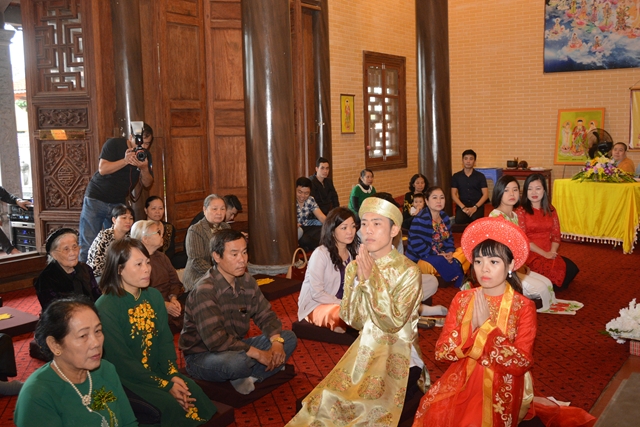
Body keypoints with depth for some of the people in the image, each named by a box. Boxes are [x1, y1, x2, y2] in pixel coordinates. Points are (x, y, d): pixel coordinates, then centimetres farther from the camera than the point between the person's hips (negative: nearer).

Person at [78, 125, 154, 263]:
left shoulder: (145, 155, 5)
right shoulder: (114, 144, -9)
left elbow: (147, 183, 0)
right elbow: (103, 169, -20)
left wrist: (144, 168, -20)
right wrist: (125, 160, -31)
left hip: (118, 203, 4)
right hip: (96, 199, -4)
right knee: (88, 245, -8)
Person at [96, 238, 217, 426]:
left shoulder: (154, 296, 4)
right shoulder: (105, 308, -18)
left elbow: (166, 340, 4)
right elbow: (122, 361, -18)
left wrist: (173, 375, -15)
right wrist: (165, 385, -20)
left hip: (156, 370, 6)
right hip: (125, 378, -6)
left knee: (193, 393, -17)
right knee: (170, 404, -25)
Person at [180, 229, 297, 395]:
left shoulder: (247, 281, -2)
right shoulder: (204, 291, -25)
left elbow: (265, 316, 5)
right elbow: (215, 339, -33)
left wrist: (277, 342, -16)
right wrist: (259, 354, -28)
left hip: (236, 347, 8)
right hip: (201, 355, -7)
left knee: (289, 338, -2)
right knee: (238, 361, -39)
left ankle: (245, 377, -12)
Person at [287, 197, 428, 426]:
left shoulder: (408, 271, -13)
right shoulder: (354, 267, 1)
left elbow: (392, 323, -20)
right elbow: (352, 320, -3)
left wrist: (372, 278, -24)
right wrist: (360, 280, -16)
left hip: (399, 356, -4)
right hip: (365, 350, 4)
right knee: (328, 403, -10)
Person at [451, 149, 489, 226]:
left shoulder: (480, 176, 9)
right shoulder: (456, 176, 11)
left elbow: (485, 194, 2)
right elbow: (453, 194, 5)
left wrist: (475, 207, -15)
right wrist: (463, 207, -12)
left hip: (477, 205, 0)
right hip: (462, 204, 0)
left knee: (475, 219, -36)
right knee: (459, 220, -34)